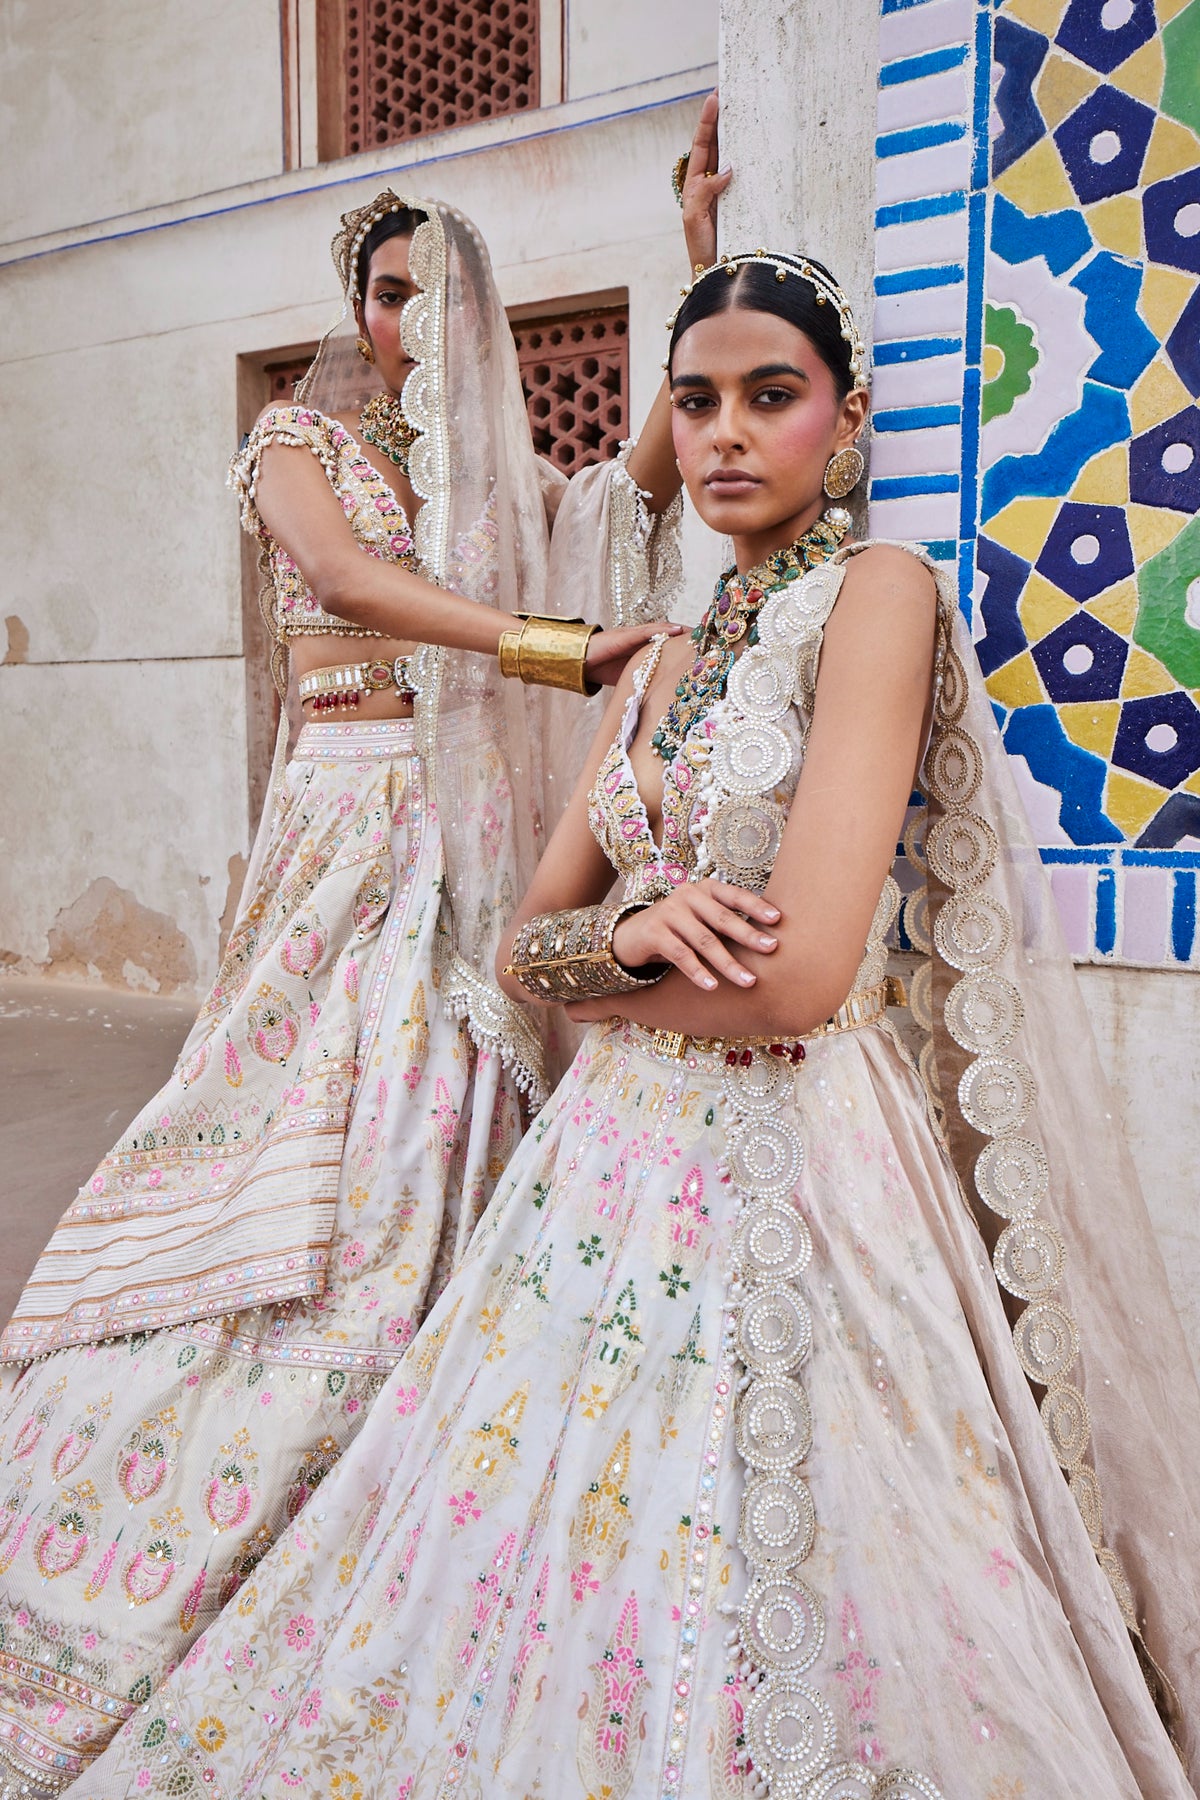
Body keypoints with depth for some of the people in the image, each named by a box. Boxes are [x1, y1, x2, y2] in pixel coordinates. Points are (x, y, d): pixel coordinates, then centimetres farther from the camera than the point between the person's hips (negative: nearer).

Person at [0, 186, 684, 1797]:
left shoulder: (491, 465, 19)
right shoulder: (300, 441, 5)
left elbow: (648, 466, 11)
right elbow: (348, 575, -15)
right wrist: (550, 645, -26)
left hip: (472, 833, 5)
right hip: (352, 822, -4)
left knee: (450, 1135, 3)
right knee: (322, 1150, -9)